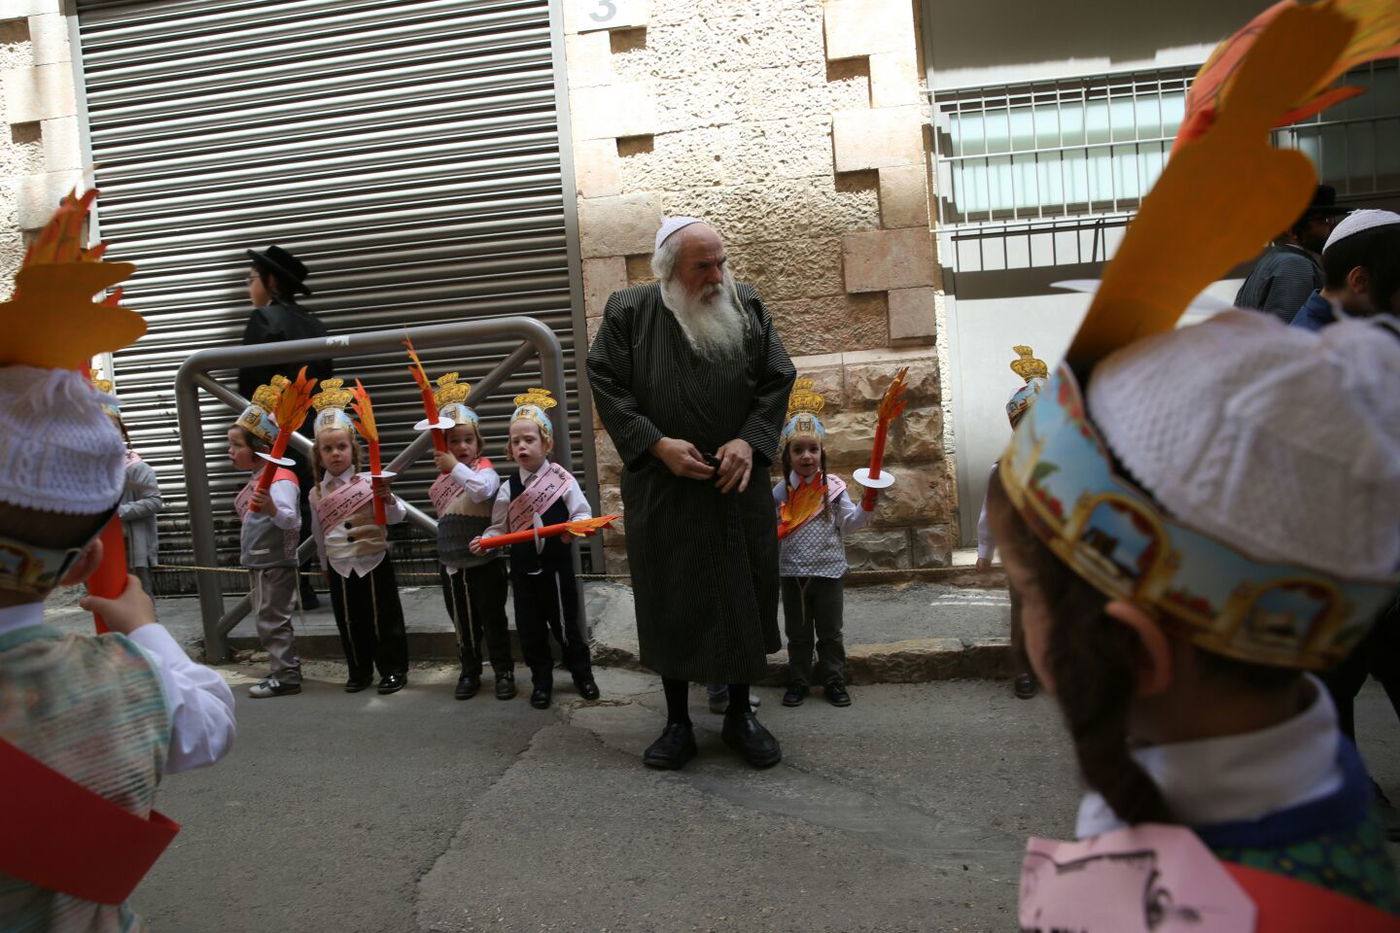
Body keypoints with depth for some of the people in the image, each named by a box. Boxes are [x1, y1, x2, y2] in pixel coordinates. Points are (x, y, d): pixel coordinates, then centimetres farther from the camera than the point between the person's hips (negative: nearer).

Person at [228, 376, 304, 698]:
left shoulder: (280, 480, -19)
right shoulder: (256, 481, 12)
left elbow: (292, 520, -30)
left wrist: (272, 509, -47)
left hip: (275, 563, -10)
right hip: (258, 563, 10)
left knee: (272, 620, -4)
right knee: (267, 620, 15)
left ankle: (286, 676, 3)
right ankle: (284, 670, 23)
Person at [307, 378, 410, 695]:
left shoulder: (370, 483, -10)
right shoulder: (317, 494, 2)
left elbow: (397, 517, -17)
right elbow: (319, 534, 14)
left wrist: (388, 499, -36)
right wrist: (326, 565, 20)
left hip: (374, 562, -4)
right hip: (340, 568, 4)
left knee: (384, 619, 4)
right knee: (349, 623, 12)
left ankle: (394, 669, 18)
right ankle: (359, 671, 27)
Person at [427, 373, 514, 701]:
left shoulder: (485, 470, -12)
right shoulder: (443, 480, 9)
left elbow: (482, 490, -37)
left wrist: (455, 467, -36)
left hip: (484, 562, -6)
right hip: (452, 565, 6)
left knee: (494, 621, 5)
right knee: (463, 624, 16)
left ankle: (503, 671, 18)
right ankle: (469, 672, 28)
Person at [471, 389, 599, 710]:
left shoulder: (562, 480, -8)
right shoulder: (508, 488, 2)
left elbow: (583, 514, -8)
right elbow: (500, 527, 3)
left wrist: (574, 528, -28)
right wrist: (485, 541, -15)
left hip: (556, 566, -3)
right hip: (523, 569, 3)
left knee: (565, 623, 8)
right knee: (530, 628, 10)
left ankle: (582, 674, 27)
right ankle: (541, 681, 25)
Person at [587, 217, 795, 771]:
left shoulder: (747, 307, 3)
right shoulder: (628, 312, -2)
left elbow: (777, 380, 3)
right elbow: (605, 384, -5)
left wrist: (750, 440, -13)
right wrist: (657, 443, -16)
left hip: (738, 488, 2)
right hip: (662, 492, -1)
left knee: (744, 598, 8)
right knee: (670, 604, 6)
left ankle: (740, 714, 25)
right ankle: (677, 721, 21)